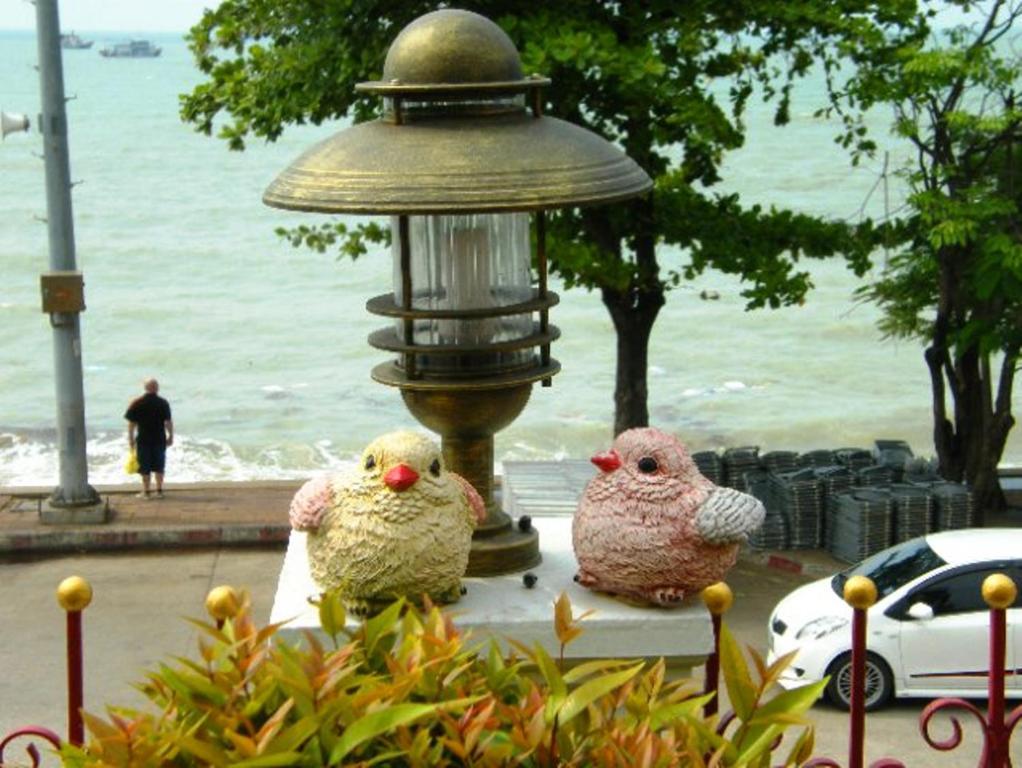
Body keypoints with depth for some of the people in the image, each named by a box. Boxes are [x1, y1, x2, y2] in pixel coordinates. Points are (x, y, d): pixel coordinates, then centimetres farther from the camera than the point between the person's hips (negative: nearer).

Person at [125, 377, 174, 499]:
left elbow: (131, 423, -5)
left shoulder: (137, 403, -6)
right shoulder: (163, 403, -5)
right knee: (159, 466, 11)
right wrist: (170, 436, 7)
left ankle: (146, 492, 8)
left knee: (145, 467, 6)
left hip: (143, 440, -1)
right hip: (160, 439, 1)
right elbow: (168, 422, -4)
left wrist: (131, 438, 4)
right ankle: (159, 491, 13)